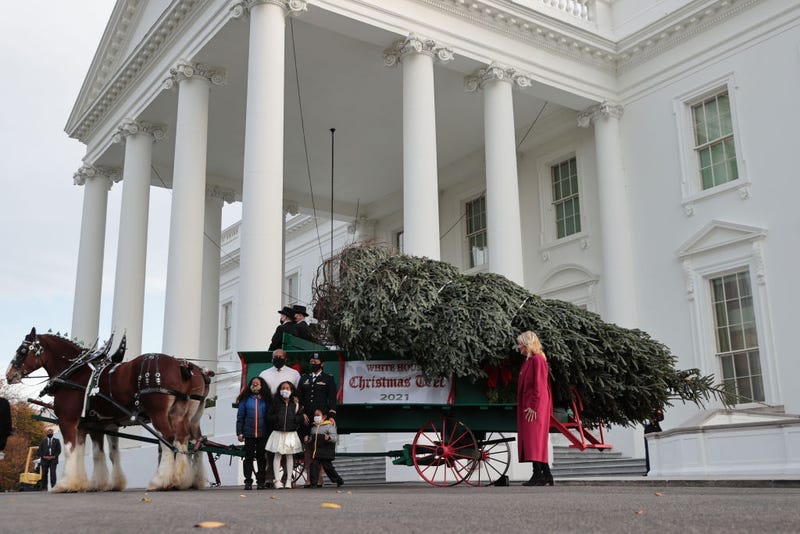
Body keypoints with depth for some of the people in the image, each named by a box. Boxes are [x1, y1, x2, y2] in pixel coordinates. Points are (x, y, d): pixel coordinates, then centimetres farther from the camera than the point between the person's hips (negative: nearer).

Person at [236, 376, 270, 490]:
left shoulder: (266, 400, 5)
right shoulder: (245, 399, 5)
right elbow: (240, 416, 5)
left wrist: (269, 432, 0)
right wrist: (239, 432, -1)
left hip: (262, 434, 0)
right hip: (249, 434, 0)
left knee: (261, 457, 5)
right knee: (249, 457, 3)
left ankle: (261, 481, 13)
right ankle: (248, 481, 8)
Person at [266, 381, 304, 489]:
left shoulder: (296, 404, 3)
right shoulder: (276, 402, 2)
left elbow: (301, 418, 0)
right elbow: (269, 415, 2)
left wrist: (295, 418, -16)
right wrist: (277, 418, -13)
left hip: (291, 433, 1)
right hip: (278, 432, 0)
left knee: (289, 455, 6)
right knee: (277, 455, -1)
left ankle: (289, 480, 11)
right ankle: (277, 480, 1)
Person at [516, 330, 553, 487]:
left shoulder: (537, 359, -11)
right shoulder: (528, 360, 17)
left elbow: (539, 386, -17)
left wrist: (533, 406, -19)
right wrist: (526, 406, 16)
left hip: (535, 407, -10)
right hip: (528, 406, 10)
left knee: (534, 439, -9)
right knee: (538, 442, 10)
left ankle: (538, 475, -8)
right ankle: (546, 475, 15)